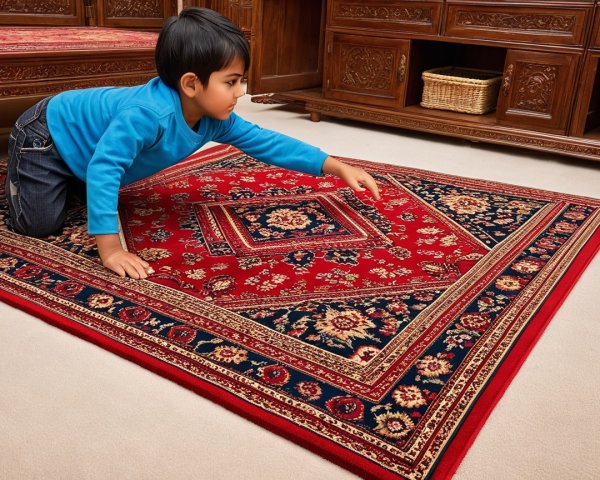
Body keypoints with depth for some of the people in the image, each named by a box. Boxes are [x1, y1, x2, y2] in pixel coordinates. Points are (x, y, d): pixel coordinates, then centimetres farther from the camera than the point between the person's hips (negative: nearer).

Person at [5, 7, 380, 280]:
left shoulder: (214, 121, -18)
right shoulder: (150, 113, -43)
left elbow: (265, 142, -13)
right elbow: (104, 167, -47)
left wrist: (336, 167, -16)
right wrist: (110, 247, -49)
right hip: (50, 131, -7)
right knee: (40, 223, -11)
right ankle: (16, 176, 15)